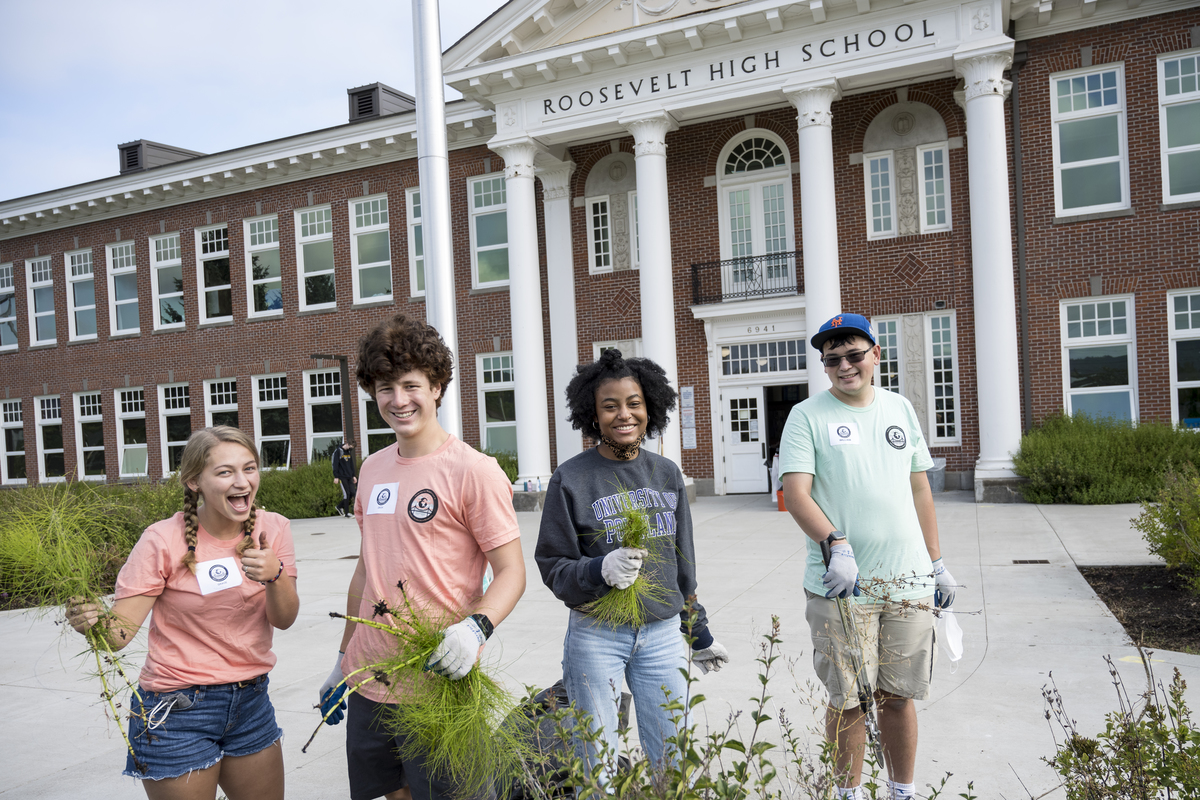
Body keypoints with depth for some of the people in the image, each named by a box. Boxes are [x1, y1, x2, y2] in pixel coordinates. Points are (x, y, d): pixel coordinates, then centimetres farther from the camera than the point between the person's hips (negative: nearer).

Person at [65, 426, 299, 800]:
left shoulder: (271, 528, -5)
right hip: (177, 710, -4)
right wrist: (92, 622, -40)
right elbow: (121, 631, -18)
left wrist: (274, 574, -25)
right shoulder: (165, 541, -16)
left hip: (251, 701, 4)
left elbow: (284, 619, -6)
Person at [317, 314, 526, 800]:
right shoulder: (372, 469, 9)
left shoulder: (473, 470, -12)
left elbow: (511, 573, -13)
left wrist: (475, 627, -31)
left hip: (438, 683, -6)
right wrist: (343, 662, 20)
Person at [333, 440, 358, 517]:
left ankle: (340, 506, 18)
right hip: (342, 477, -7)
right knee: (346, 493, -8)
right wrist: (336, 477, -14)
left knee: (352, 493, 0)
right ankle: (347, 513, 0)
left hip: (349, 477, 7)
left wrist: (353, 476, 18)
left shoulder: (349, 452, 15)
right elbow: (335, 464, -10)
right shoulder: (338, 451, -7)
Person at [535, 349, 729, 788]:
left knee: (673, 761, 11)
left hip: (663, 634, 4)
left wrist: (699, 633, 19)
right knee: (597, 768, 7)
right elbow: (553, 567, -5)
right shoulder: (571, 479, -8)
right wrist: (600, 570, -24)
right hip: (596, 637, -3)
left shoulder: (667, 474, 6)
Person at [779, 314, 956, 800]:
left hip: (908, 579, 4)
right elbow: (795, 493, -11)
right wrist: (836, 544, -26)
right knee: (848, 701, 4)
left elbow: (919, 489, 17)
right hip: (841, 582, -3)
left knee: (898, 696, 12)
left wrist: (936, 563, 16)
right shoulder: (807, 415, -3)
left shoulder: (900, 409, 11)